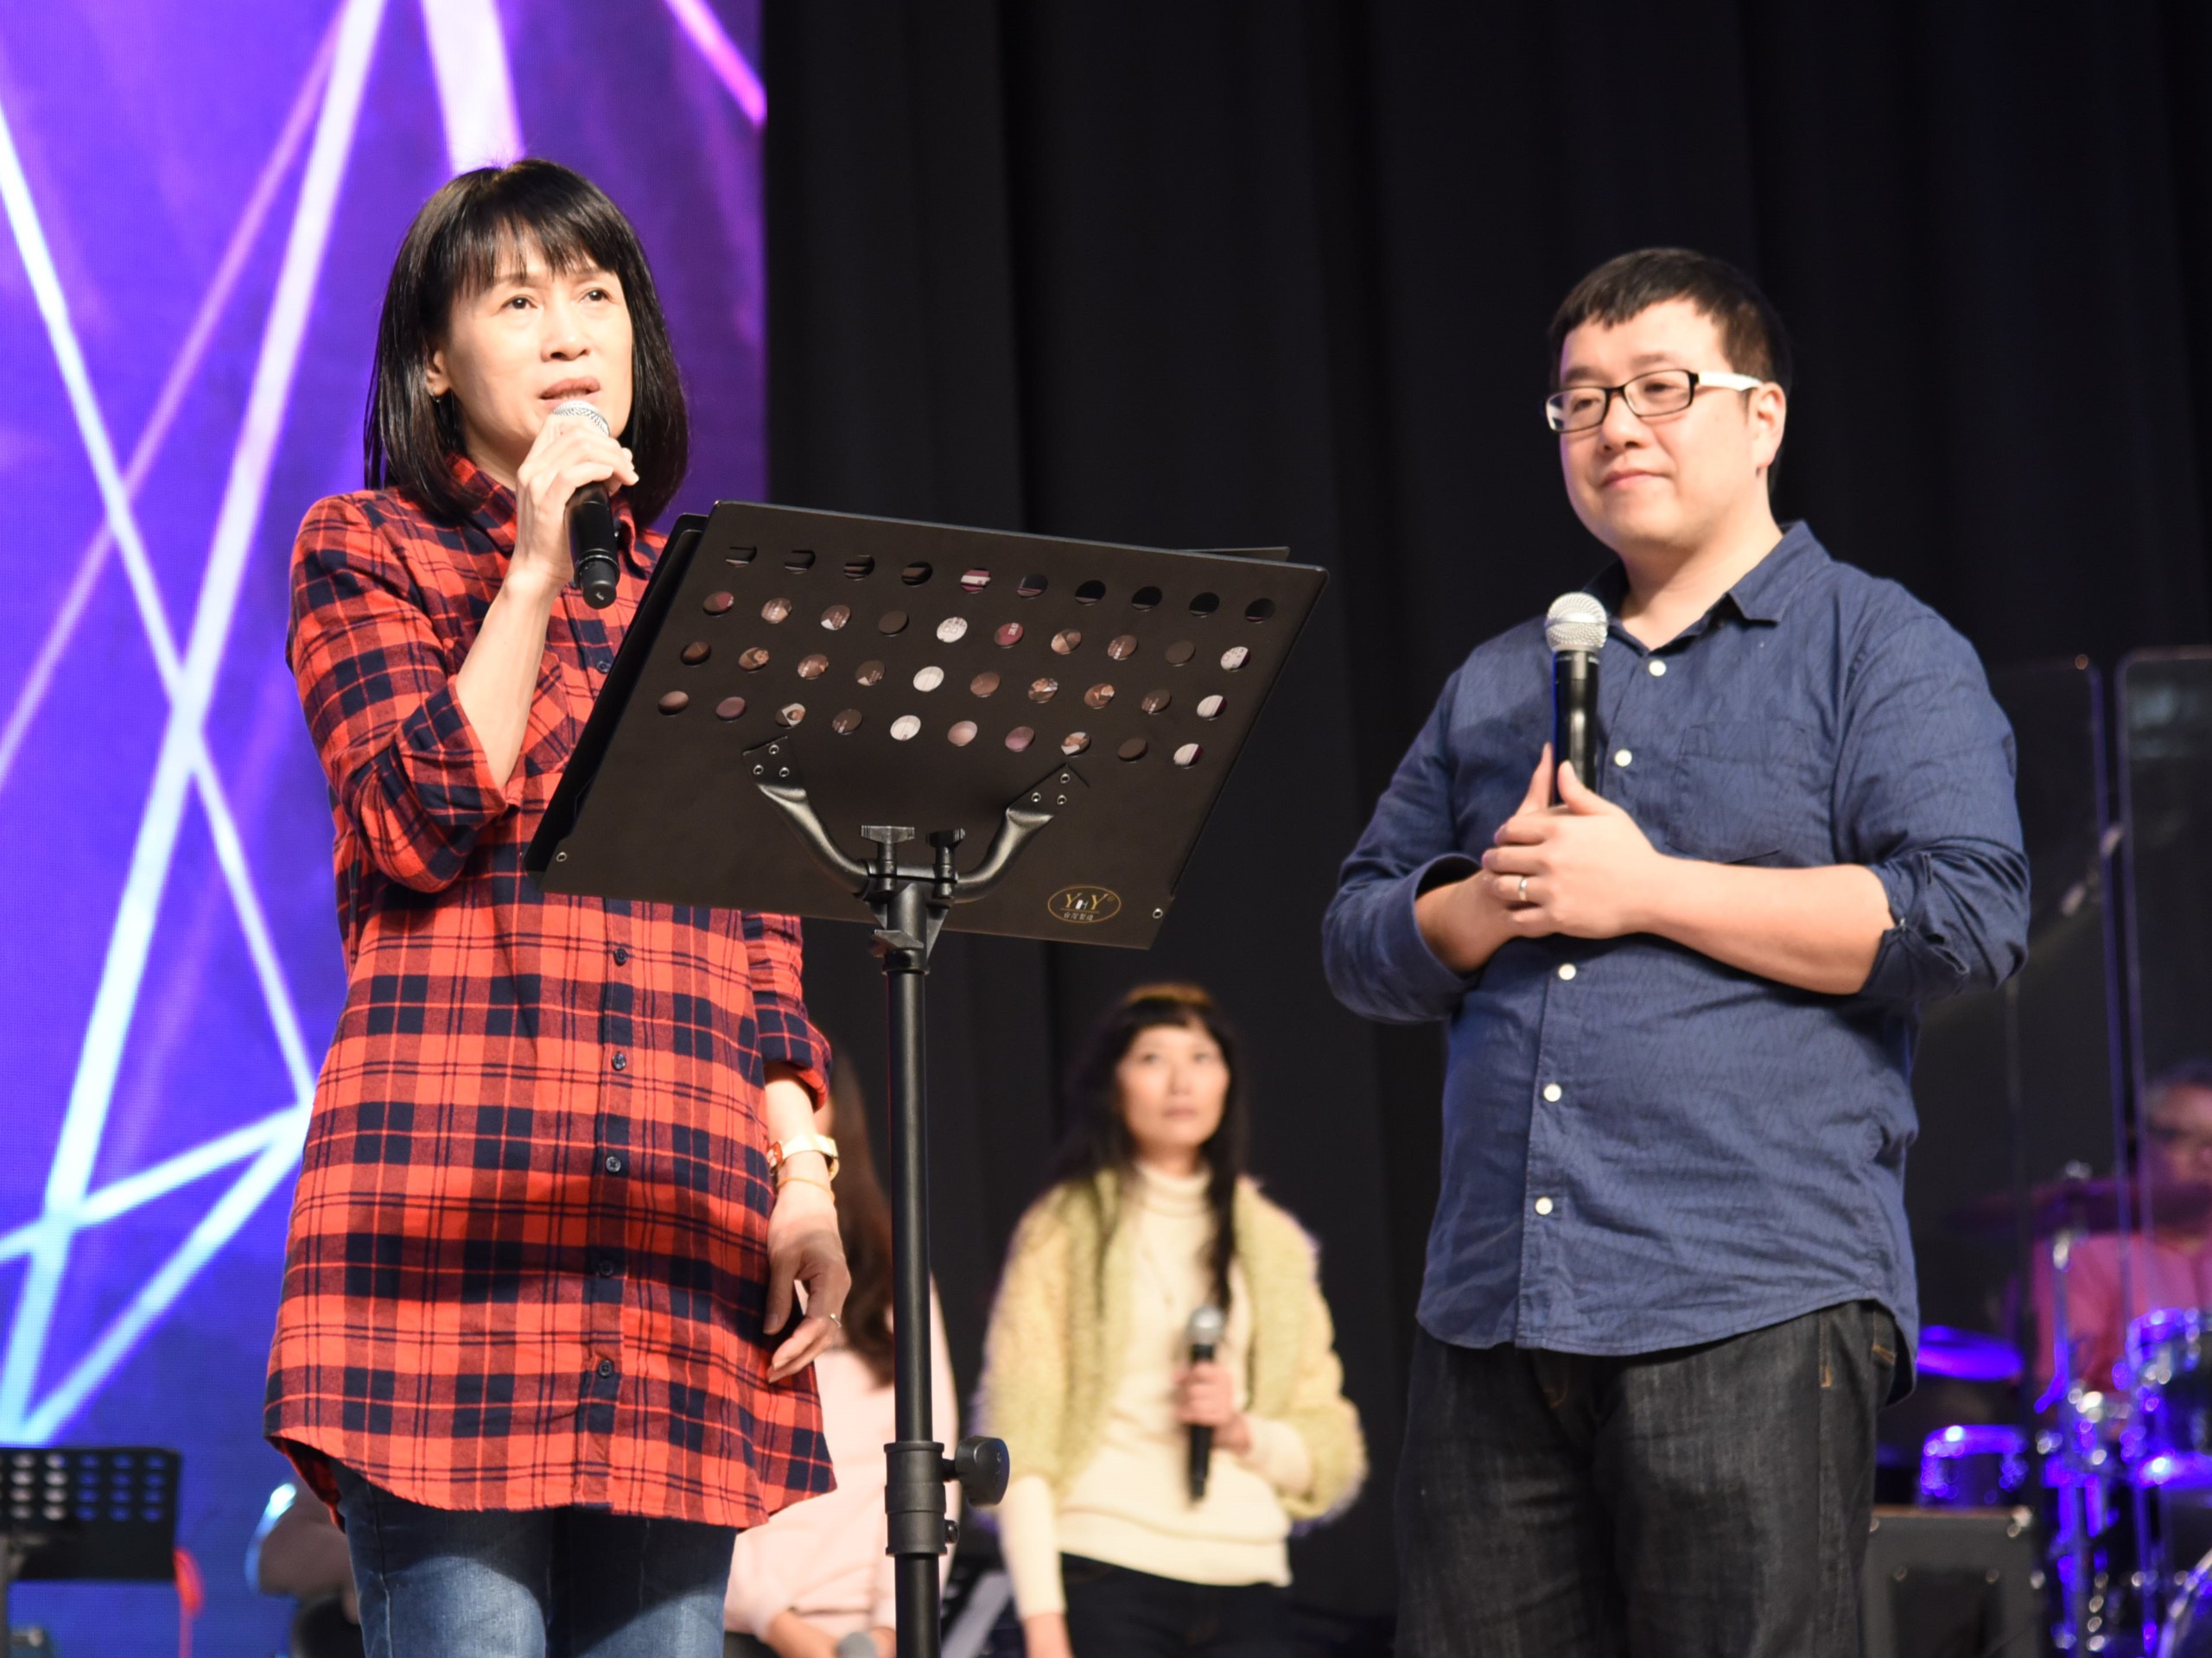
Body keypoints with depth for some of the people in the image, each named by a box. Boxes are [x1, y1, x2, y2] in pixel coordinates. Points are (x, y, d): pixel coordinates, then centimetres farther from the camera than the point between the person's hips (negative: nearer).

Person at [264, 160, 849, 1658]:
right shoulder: (367, 552, 10)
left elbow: (765, 931, 19)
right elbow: (420, 829, -7)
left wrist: (803, 1176, 7)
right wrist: (533, 571, -4)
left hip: (683, 1226, 4)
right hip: (453, 1193, -4)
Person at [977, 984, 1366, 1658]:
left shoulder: (1274, 1243, 18)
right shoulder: (1065, 1229, 7)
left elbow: (1334, 1455, 17)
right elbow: (1019, 1437, -1)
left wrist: (1242, 1432, -5)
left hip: (1245, 1584, 3)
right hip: (1104, 1577, -3)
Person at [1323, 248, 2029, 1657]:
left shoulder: (1881, 647, 5)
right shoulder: (1500, 682, 23)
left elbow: (1968, 916, -9)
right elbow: (1359, 943, 21)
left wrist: (1646, 890, -9)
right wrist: (1484, 906, -2)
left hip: (1752, 1316, -5)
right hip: (1491, 1314, 5)